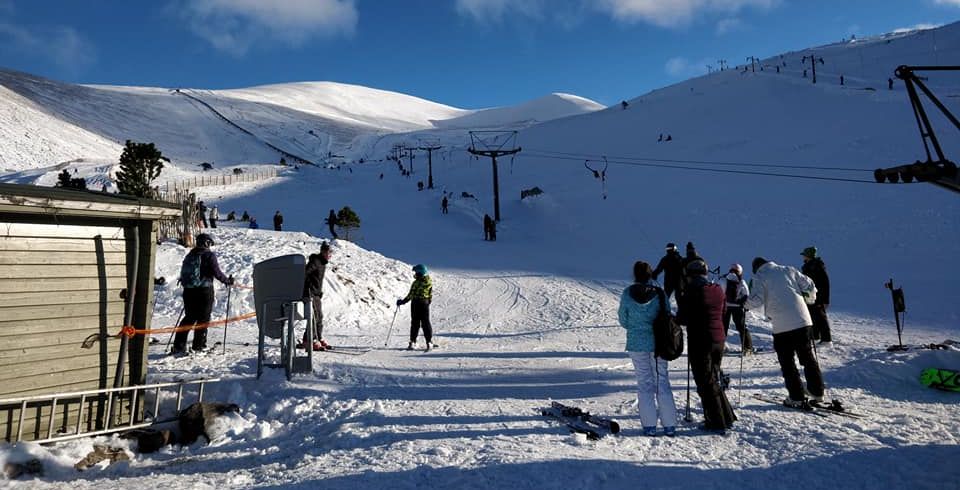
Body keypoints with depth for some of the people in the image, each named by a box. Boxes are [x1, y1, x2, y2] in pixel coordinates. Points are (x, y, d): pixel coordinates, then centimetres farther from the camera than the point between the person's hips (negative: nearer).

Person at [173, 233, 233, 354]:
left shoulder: (190, 255, 12)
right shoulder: (209, 255, -7)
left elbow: (183, 272, 16)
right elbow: (217, 272, -12)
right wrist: (228, 281, 1)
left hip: (188, 290, 6)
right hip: (204, 290, -6)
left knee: (189, 317, 15)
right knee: (203, 318, 3)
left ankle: (178, 345, 13)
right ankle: (198, 346, 5)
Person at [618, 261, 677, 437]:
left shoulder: (627, 294, -7)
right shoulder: (659, 293, -7)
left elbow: (623, 321, -1)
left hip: (636, 343, 0)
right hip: (658, 343, 1)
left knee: (645, 383, 9)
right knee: (662, 382, 11)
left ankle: (649, 426, 10)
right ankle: (670, 425, 13)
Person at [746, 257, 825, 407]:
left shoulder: (759, 277, 1)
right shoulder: (788, 270, 12)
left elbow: (756, 300, -11)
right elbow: (809, 285, 13)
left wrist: (746, 304, 9)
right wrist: (810, 295, 34)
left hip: (782, 326, -4)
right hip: (803, 321, 4)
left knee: (787, 362, 8)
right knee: (808, 357, 19)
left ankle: (797, 397, 9)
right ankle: (817, 392, 27)